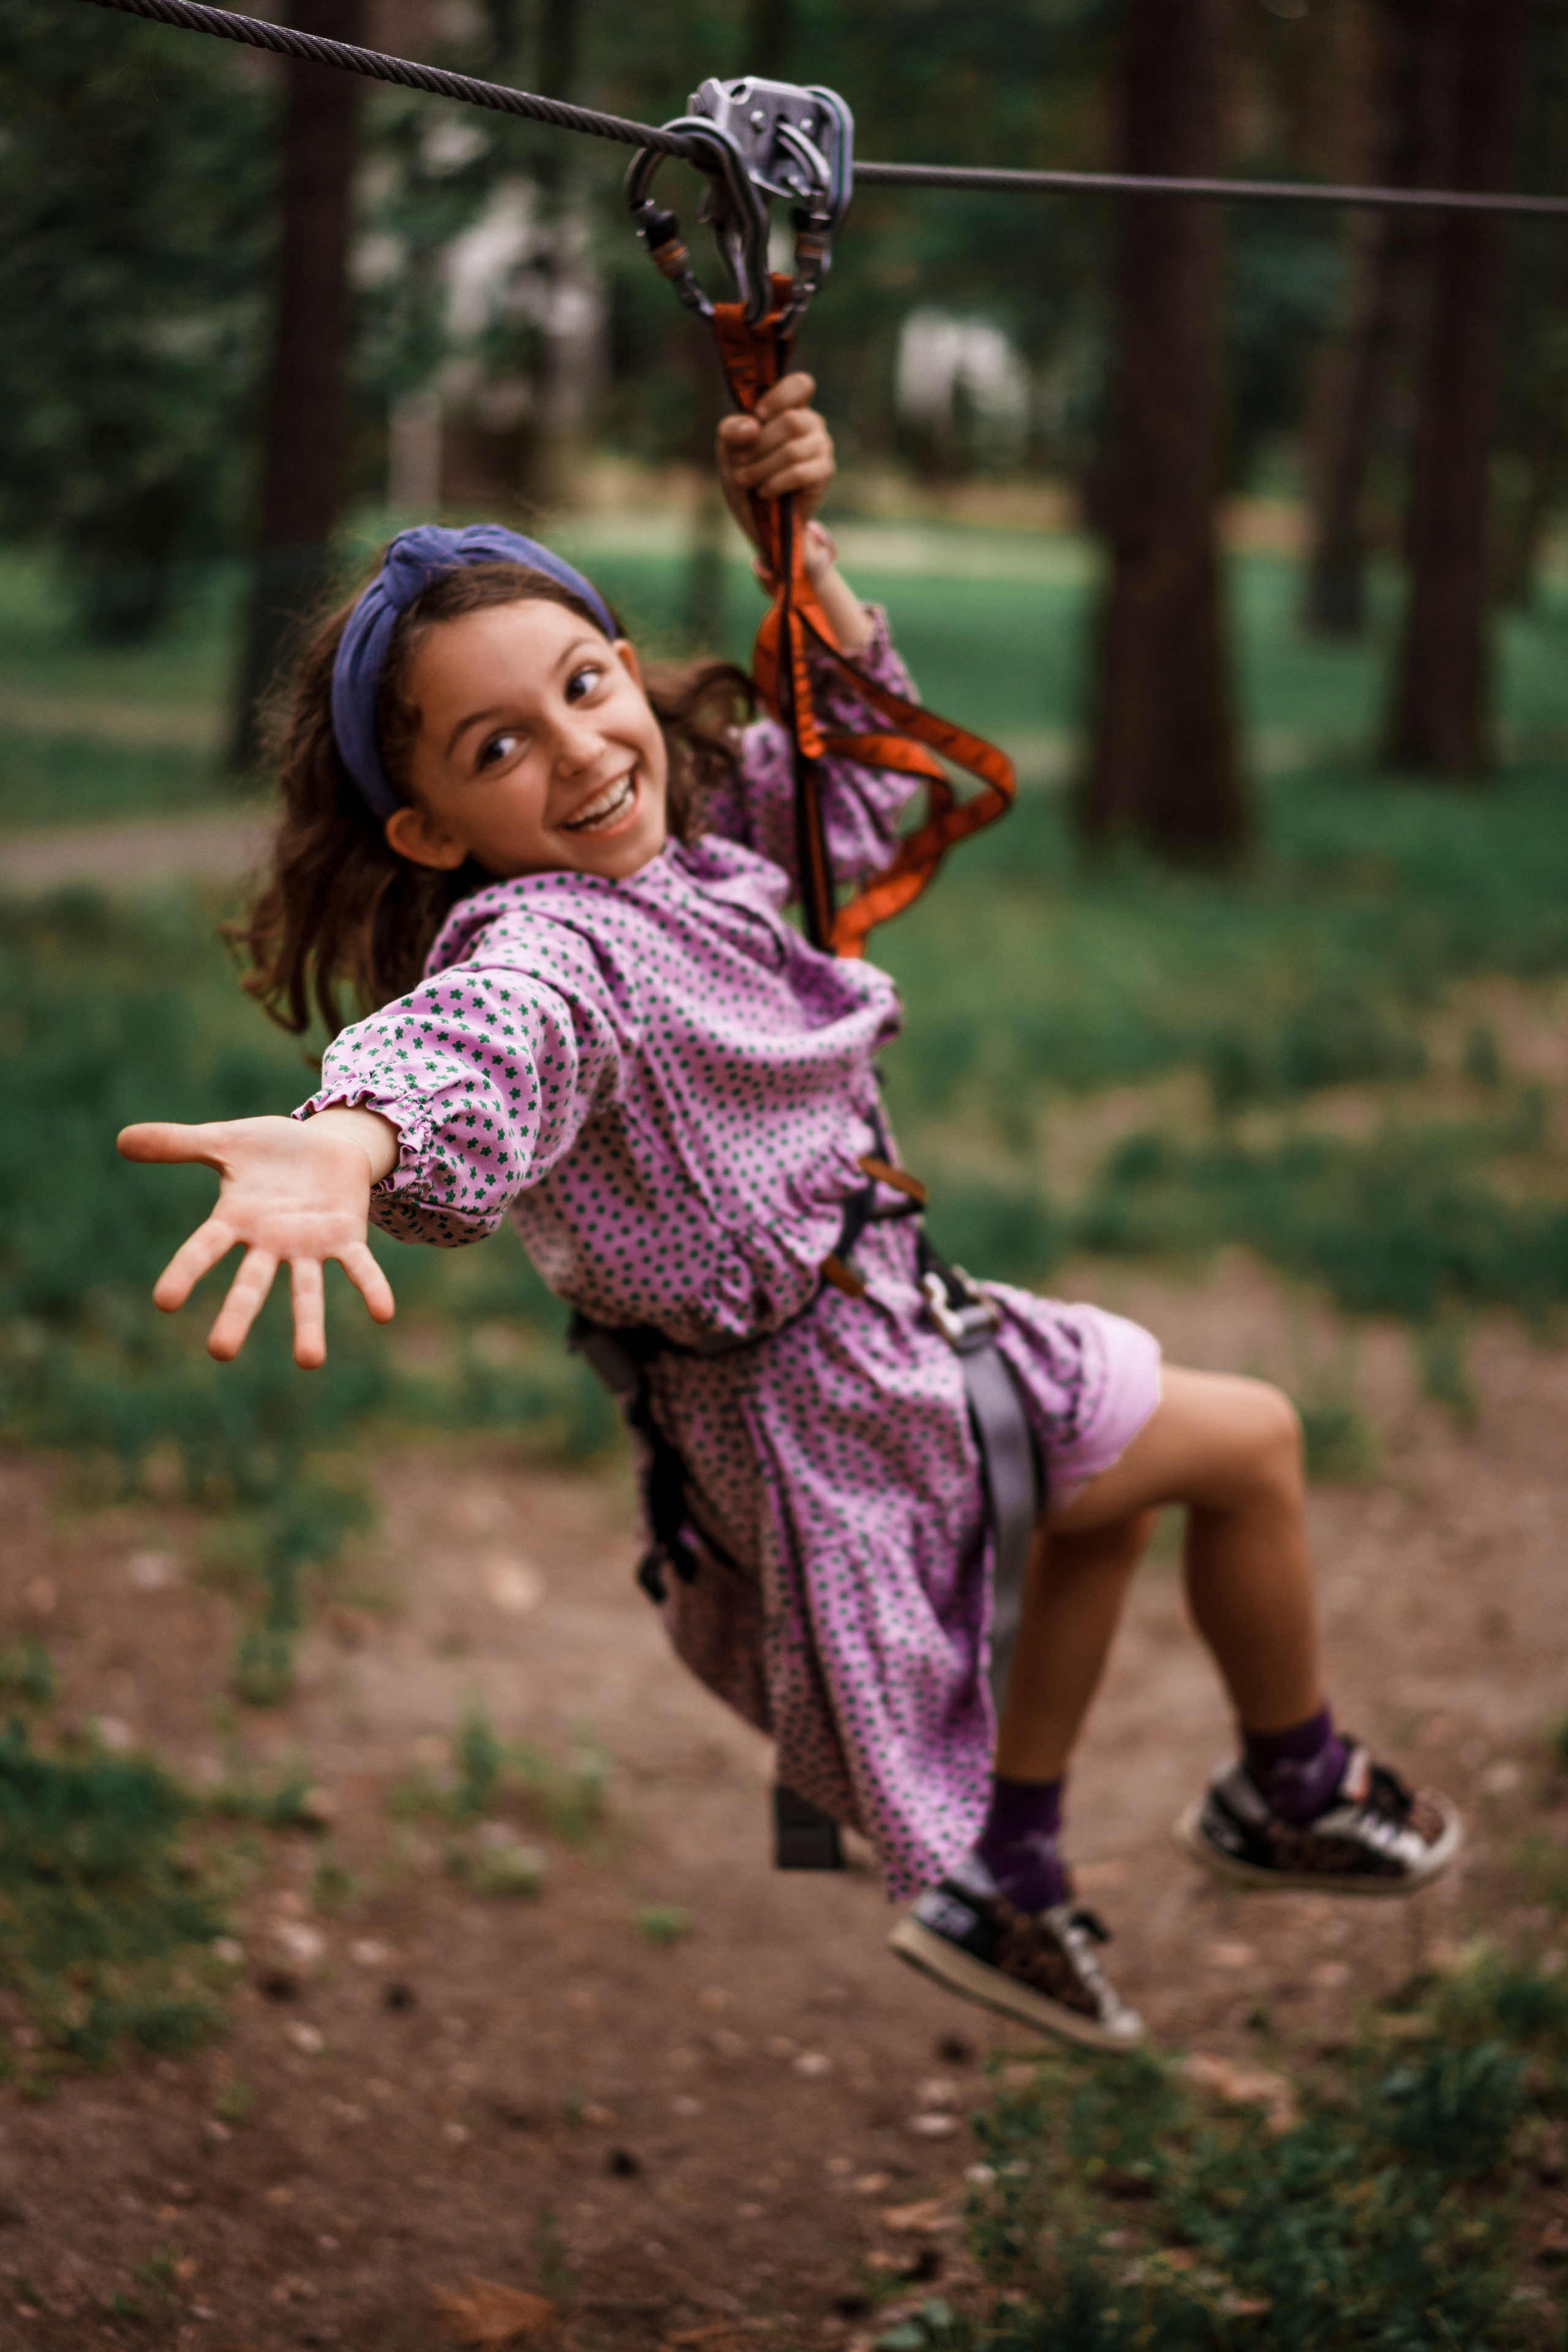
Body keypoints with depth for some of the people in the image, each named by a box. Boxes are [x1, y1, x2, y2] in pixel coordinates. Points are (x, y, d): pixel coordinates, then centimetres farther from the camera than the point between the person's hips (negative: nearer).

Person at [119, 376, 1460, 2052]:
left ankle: (1002, 1884, 38)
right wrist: (348, 1144, -78)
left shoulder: (695, 841, -3)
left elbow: (848, 755, 14)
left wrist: (795, 542, 0)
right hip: (815, 1391, -10)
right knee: (1251, 1440, 10)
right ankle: (1294, 1791, 37)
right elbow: (489, 1031, -56)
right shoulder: (547, 941, -33)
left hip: (873, 1321, 10)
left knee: (1106, 1504, 32)